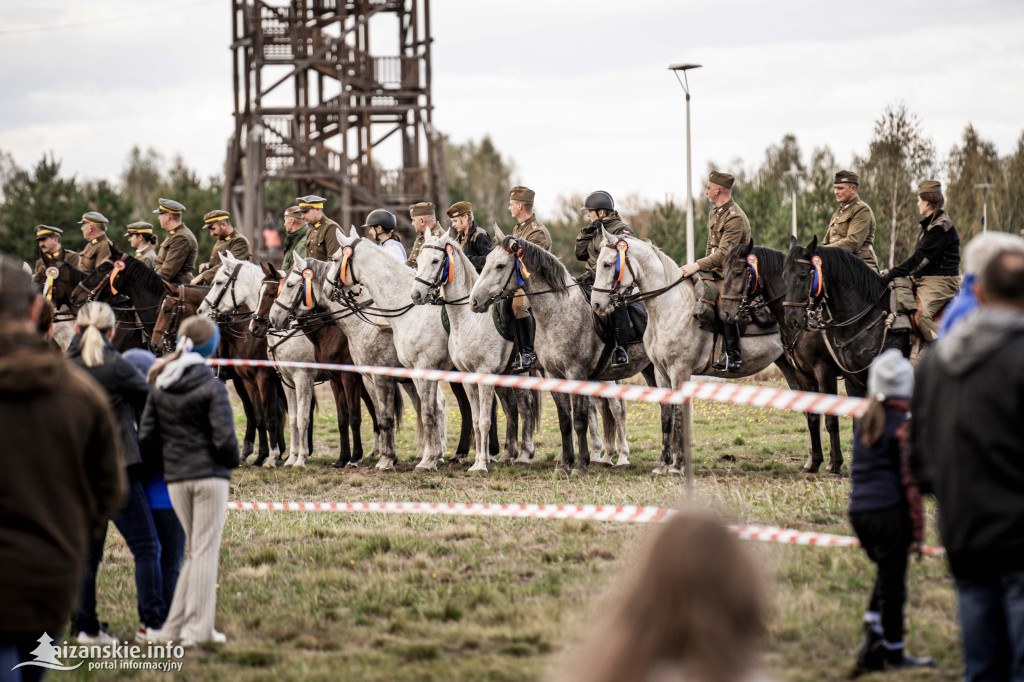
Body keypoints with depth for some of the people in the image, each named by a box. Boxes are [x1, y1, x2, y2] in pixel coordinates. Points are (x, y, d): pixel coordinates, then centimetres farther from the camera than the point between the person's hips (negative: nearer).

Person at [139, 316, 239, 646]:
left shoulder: (160, 388, 4)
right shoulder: (211, 387, -12)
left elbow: (146, 436, 3)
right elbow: (224, 439, -16)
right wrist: (232, 460, 4)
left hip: (176, 479, 5)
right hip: (209, 475, -5)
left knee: (194, 550, 18)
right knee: (205, 550, 1)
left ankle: (176, 625, 15)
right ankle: (198, 628, 1)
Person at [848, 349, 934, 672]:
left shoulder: (865, 424, 11)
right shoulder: (904, 426, -9)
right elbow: (911, 482, -10)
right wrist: (917, 530, -7)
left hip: (859, 512, 6)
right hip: (890, 514, -6)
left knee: (887, 572, 21)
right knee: (893, 583, 4)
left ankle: (872, 639, 10)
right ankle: (893, 654, 13)